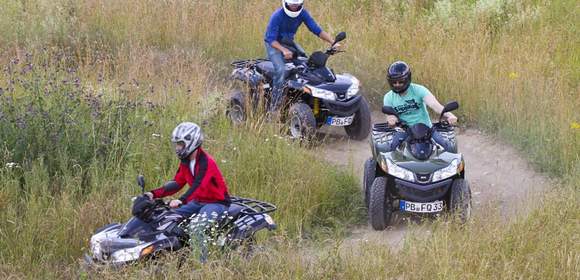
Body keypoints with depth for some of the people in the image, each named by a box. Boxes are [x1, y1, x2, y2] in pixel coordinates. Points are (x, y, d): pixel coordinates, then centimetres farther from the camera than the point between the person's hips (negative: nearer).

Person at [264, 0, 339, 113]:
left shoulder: (303, 13, -12)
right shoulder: (277, 16, -26)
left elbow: (317, 30, -13)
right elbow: (271, 39, -30)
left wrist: (333, 42, -26)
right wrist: (284, 50, -48)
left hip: (289, 42, 6)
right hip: (274, 44, -6)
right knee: (281, 69, -29)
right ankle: (273, 107, -27)